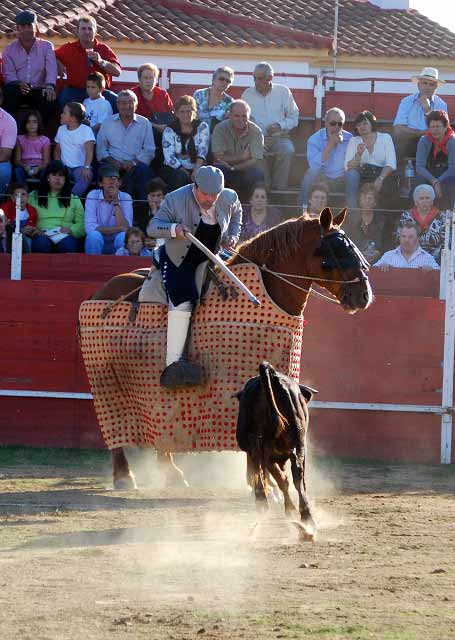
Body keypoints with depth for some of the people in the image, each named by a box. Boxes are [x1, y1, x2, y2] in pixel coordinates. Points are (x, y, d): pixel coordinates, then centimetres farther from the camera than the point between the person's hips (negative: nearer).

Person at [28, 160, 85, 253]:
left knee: (67, 244, -36)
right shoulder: (33, 197, 20)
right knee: (41, 242, -37)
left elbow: (81, 224, 13)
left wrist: (70, 230, -9)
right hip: (42, 236, -1)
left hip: (65, 236, 1)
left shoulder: (74, 199, 24)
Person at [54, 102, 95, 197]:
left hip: (80, 167, -4)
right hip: (65, 167, 4)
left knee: (86, 177, -38)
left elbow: (89, 150, -16)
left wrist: (86, 167, -34)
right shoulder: (61, 129, 14)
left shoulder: (85, 130, -4)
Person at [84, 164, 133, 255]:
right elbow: (89, 227, -18)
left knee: (123, 236, -30)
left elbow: (126, 229, -17)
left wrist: (116, 202, -21)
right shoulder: (92, 195, -8)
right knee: (94, 235, -32)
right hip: (97, 243, -1)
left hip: (117, 244, 1)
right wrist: (118, 229, -19)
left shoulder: (125, 198, -5)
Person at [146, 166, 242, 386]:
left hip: (209, 259, 6)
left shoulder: (229, 198, -3)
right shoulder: (176, 200, -16)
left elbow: (236, 213, 21)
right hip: (178, 259, -6)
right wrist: (174, 229, -37)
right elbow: (152, 227, -17)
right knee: (182, 302, -25)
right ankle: (172, 364, -30)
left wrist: (233, 236, 5)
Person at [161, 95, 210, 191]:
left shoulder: (202, 127, 9)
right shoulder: (169, 131, 6)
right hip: (174, 169, -1)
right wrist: (185, 172, -18)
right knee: (181, 177, -34)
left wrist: (197, 169, -23)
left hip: (196, 168, 1)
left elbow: (202, 150, -5)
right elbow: (169, 157, -6)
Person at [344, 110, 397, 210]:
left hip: (382, 175, -2)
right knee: (351, 174, -31)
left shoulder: (385, 138, 9)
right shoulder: (353, 141, 13)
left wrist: (380, 178, -22)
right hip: (361, 177, 2)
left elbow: (391, 164, -4)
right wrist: (358, 155, -19)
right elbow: (348, 167, 0)